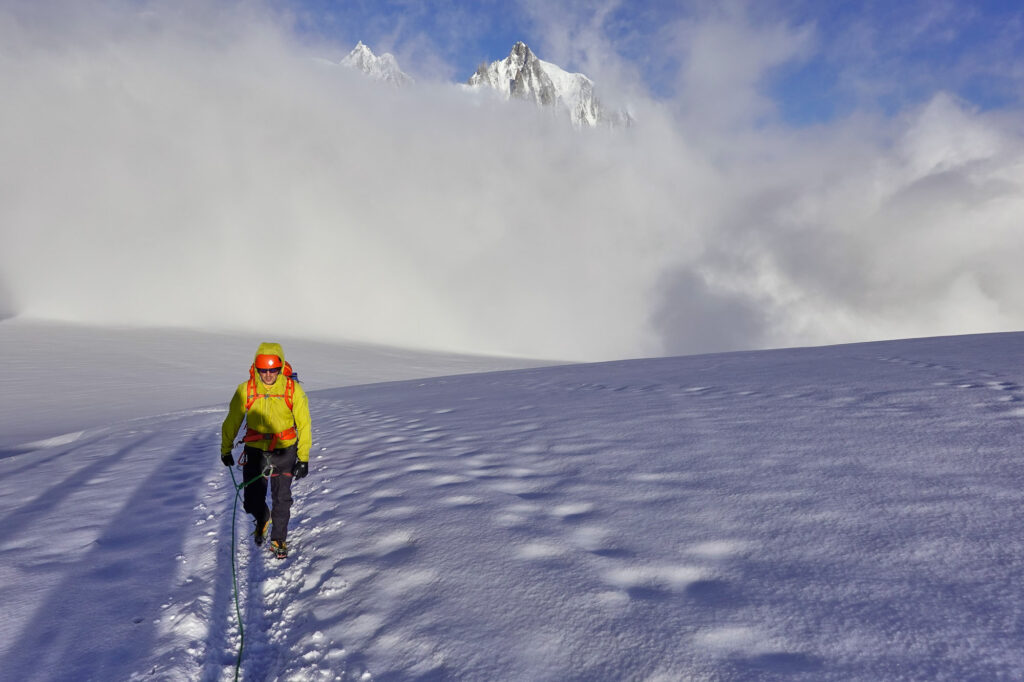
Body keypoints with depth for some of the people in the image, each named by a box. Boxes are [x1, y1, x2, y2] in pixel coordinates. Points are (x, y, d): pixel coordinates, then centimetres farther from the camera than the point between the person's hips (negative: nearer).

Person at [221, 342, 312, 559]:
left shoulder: (293, 390, -12)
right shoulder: (245, 390, -10)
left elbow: (303, 425, -5)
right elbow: (232, 421, 5)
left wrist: (303, 459, -6)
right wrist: (226, 449, 13)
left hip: (284, 451, -1)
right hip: (255, 451, 1)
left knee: (282, 499, 2)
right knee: (252, 501, 3)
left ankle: (279, 539, 25)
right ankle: (262, 519, 38)